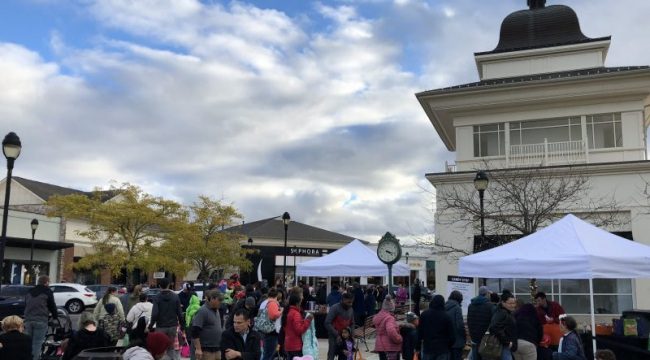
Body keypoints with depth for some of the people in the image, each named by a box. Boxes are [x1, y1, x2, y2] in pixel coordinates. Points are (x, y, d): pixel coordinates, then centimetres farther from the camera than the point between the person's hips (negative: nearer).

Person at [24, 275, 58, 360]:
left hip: (28, 320, 6)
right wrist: (55, 317, 15)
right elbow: (52, 306, 0)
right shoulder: (47, 292, -2)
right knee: (37, 343, -4)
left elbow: (26, 306, 26)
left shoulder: (29, 292, 18)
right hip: (41, 321, -6)